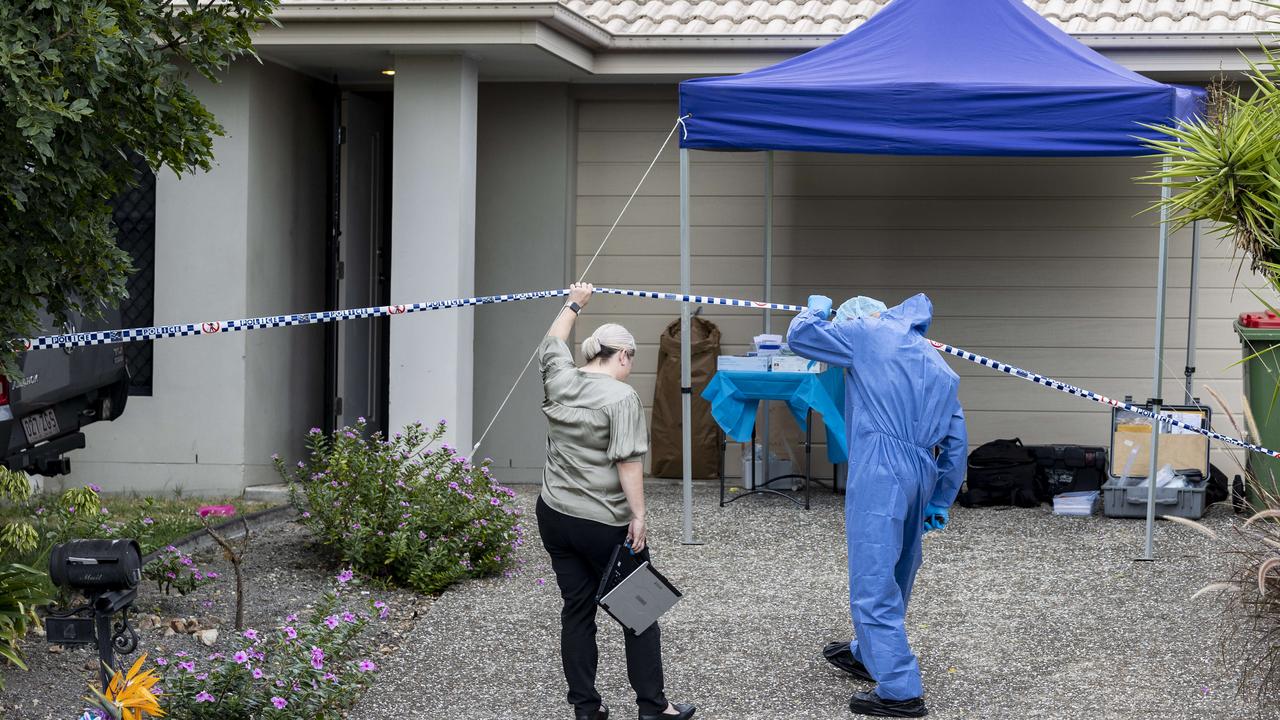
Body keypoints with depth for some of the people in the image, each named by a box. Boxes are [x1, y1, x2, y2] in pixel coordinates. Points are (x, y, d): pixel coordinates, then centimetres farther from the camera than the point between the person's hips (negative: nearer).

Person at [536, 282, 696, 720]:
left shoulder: (560, 381, 3)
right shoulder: (621, 397, -15)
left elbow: (552, 344, 24)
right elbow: (628, 462, -19)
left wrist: (574, 305, 38)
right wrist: (638, 515, -13)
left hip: (555, 516, 6)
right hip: (605, 525, -6)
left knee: (577, 609, 10)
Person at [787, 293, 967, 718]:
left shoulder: (867, 333, 2)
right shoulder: (938, 367, 22)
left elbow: (800, 337, 5)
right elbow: (956, 441, 20)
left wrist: (816, 310, 26)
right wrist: (940, 502, 24)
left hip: (880, 472, -8)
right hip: (922, 474, 8)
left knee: (874, 581, -7)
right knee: (894, 574, 23)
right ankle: (867, 653, 42)